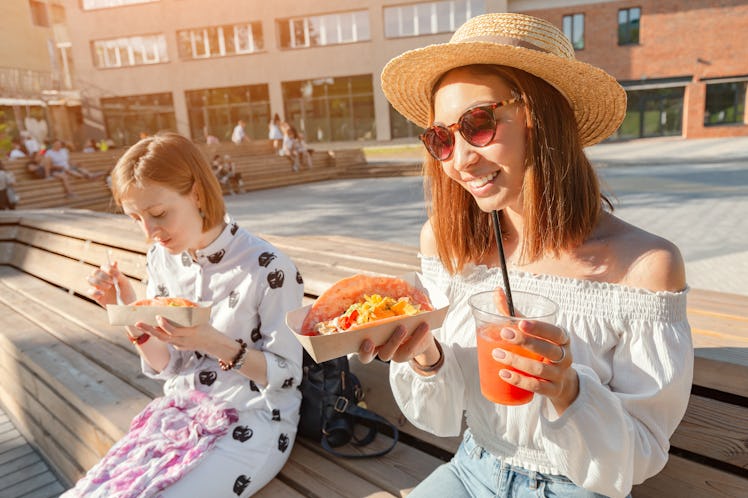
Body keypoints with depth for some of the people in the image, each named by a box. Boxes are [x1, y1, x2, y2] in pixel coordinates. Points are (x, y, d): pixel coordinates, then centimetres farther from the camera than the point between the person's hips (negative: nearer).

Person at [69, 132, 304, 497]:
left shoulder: (268, 268, -21)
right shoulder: (161, 260, 0)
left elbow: (286, 375, -14)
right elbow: (166, 367, 5)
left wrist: (215, 343, -28)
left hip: (251, 423, -5)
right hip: (180, 411, 6)